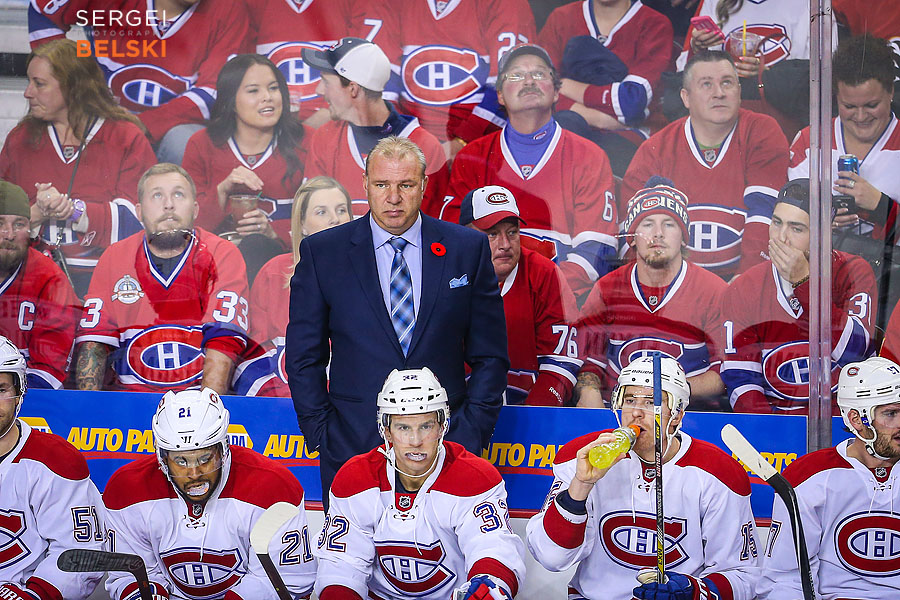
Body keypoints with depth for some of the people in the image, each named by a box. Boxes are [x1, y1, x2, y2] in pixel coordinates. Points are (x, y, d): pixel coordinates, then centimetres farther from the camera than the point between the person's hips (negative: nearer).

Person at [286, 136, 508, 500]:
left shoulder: (467, 249, 3)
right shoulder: (321, 252, 2)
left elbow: (490, 356, 6)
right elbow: (304, 357, 5)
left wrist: (471, 435, -3)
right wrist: (321, 435, -3)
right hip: (351, 451, 0)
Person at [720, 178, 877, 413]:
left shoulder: (855, 273, -1)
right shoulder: (743, 290, 2)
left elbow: (852, 352, -16)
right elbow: (740, 378, -1)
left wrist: (804, 281, -19)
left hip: (844, 418, -1)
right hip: (772, 419, 1)